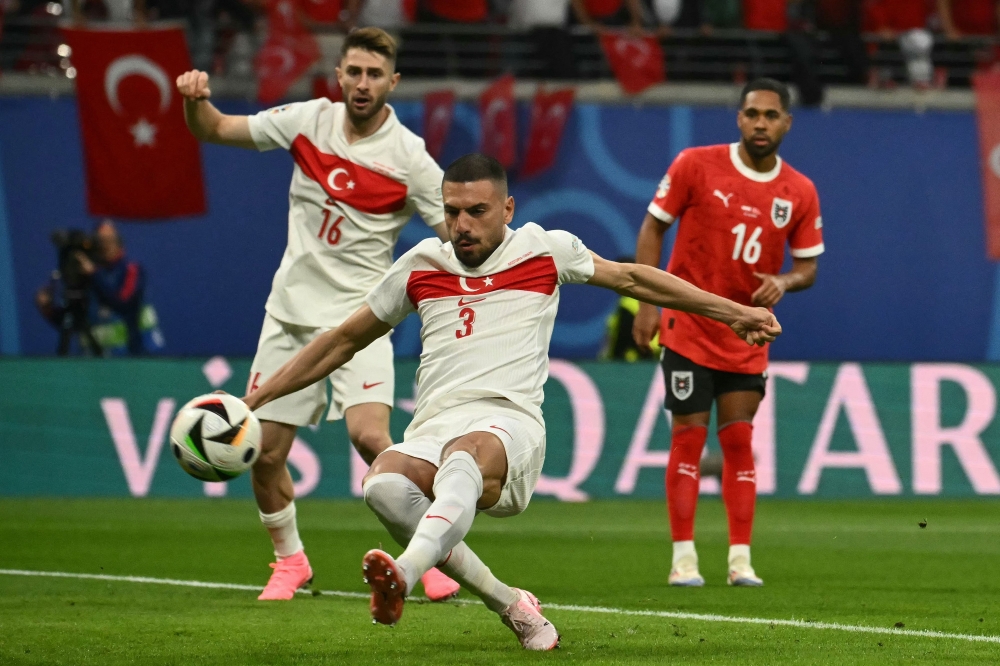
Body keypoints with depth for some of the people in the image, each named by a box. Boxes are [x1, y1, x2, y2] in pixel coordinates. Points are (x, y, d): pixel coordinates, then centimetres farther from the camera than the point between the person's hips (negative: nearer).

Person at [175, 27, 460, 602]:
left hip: (358, 316, -4)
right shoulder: (309, 121, 0)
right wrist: (196, 100, -11)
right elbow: (214, 130, 10)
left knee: (370, 435, -24)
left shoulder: (409, 157, -11)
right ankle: (290, 560, 27)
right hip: (292, 311, 4)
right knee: (264, 453, 3)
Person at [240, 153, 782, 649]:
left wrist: (733, 312, 30)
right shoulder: (419, 267, 19)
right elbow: (344, 341, 30)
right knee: (384, 483, -33)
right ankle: (510, 607, -23)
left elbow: (632, 279, 29)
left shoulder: (545, 251, 15)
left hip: (508, 425, -3)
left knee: (463, 460, -40)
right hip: (432, 430, 3)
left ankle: (404, 575, -70)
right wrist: (257, 397, 25)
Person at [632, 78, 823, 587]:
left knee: (739, 439, 1)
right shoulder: (696, 166, -7)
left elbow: (808, 264, 8)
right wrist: (648, 303, -9)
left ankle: (740, 559, 4)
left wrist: (783, 282, -16)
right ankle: (683, 557, 0)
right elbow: (653, 227, -2)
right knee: (689, 435, -5)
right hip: (688, 325, -3)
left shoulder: (800, 193, 1)